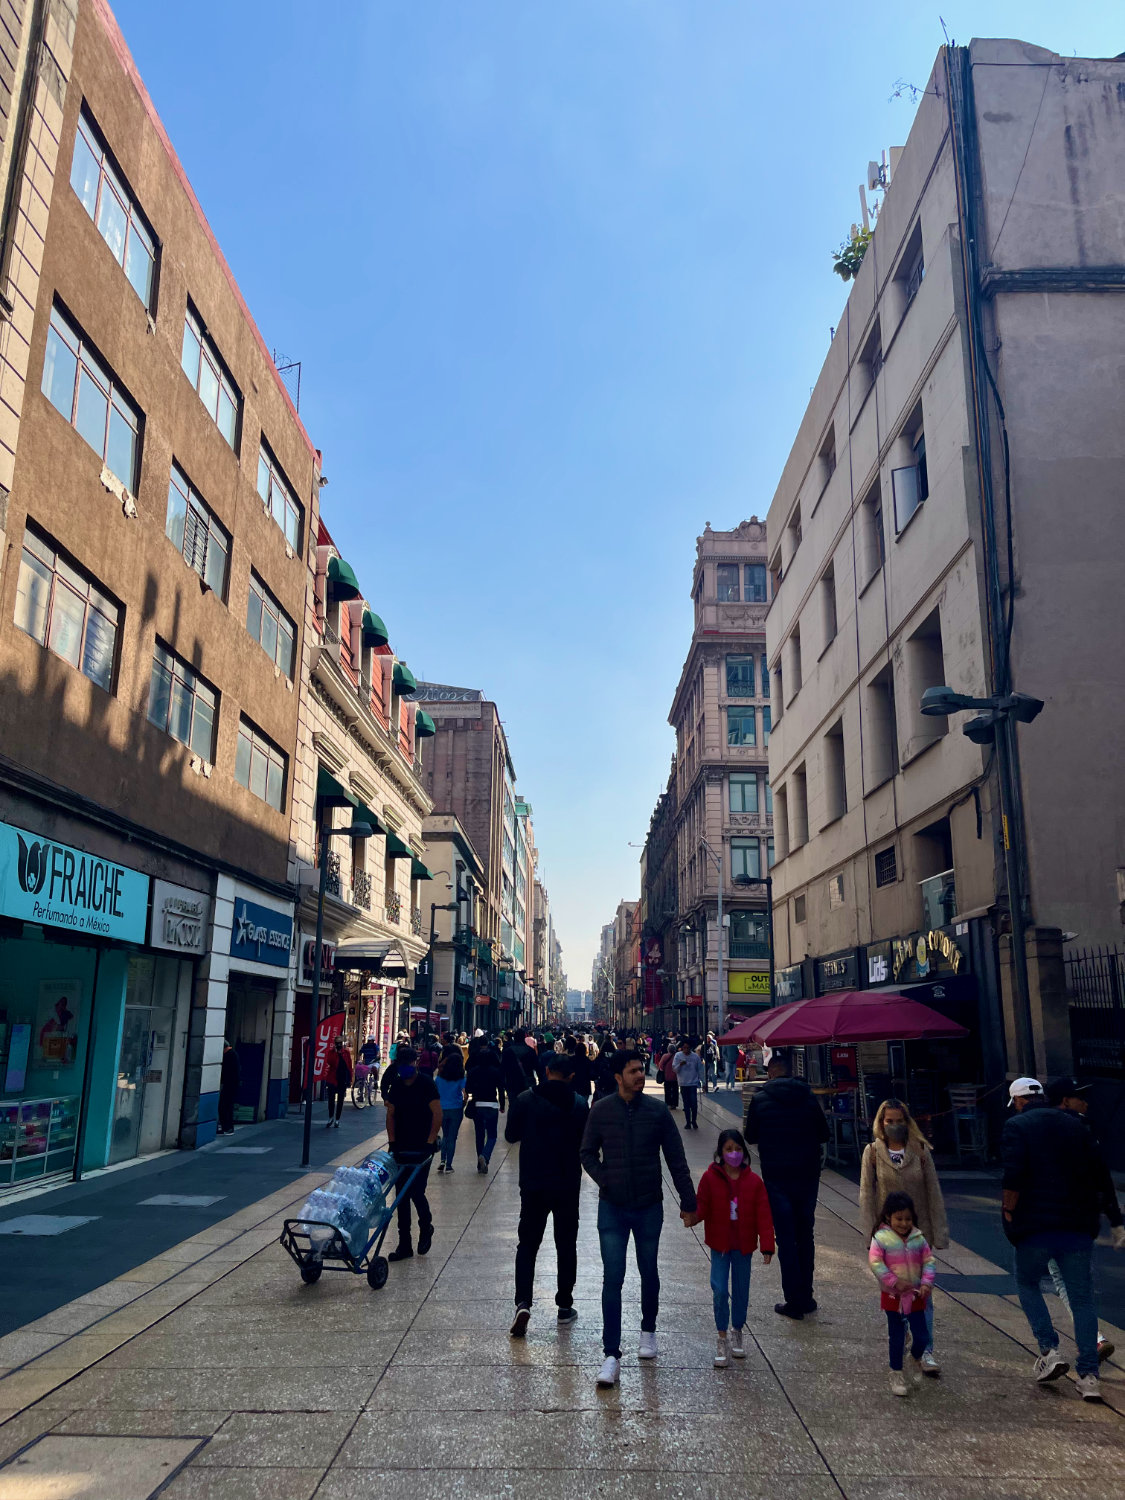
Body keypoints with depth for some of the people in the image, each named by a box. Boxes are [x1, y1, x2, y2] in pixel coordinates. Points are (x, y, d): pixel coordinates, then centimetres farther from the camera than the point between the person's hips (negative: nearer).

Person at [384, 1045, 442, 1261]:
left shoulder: (426, 1084, -9)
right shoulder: (396, 1085, 6)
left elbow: (437, 1114, -10)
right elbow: (391, 1114, 11)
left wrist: (430, 1142, -14)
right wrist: (392, 1141, 2)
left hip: (422, 1147, -5)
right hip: (402, 1147, 5)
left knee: (416, 1191, -9)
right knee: (402, 1195, 6)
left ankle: (426, 1227, 21)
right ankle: (404, 1245, 15)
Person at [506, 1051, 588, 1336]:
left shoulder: (526, 1099, -8)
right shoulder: (579, 1104, -7)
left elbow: (511, 1135, 0)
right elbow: (586, 1142, -2)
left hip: (533, 1184, -1)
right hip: (568, 1184, 1)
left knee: (528, 1243, 9)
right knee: (566, 1245, 15)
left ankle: (523, 1303, -7)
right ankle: (565, 1307, 20)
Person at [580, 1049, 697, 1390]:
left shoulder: (658, 1110, -6)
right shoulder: (601, 1110, -6)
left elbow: (676, 1158, -1)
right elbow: (588, 1153, 6)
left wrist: (688, 1201, 0)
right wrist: (603, 1180, -8)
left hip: (649, 1207, 1)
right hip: (612, 1208, -1)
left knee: (649, 1273, 16)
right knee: (612, 1278, -4)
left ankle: (648, 1330, 40)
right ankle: (611, 1355, 2)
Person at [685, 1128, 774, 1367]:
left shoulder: (753, 1181, -5)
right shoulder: (710, 1178, -8)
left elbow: (763, 1215, -4)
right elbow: (702, 1206, -8)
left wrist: (767, 1246, -8)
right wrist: (693, 1215, -31)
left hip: (743, 1246, 2)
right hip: (719, 1245, -1)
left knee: (741, 1291, 13)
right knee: (720, 1290, -7)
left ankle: (738, 1331, 35)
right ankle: (722, 1340, 9)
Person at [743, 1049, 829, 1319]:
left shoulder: (760, 1099, -8)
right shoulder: (808, 1097, -1)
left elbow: (750, 1137, 1)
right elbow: (823, 1134, 6)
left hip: (777, 1178, -3)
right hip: (808, 1175, 3)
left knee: (786, 1240, 4)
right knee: (805, 1237, 15)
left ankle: (794, 1302, 6)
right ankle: (806, 1298, 22)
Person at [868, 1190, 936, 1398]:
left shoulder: (918, 1238, -2)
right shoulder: (881, 1238, -14)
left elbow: (929, 1261, 0)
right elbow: (875, 1262, -17)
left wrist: (926, 1282, -14)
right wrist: (894, 1281, -22)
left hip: (915, 1295, 3)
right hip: (893, 1296, -3)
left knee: (921, 1336, 3)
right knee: (896, 1337, 7)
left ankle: (916, 1359, 36)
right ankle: (896, 1374, 25)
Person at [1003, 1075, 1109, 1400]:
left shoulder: (1017, 1126, -6)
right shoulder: (1075, 1125, 10)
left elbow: (1014, 1175, -17)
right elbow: (1099, 1172, 10)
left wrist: (1009, 1210, -4)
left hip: (1036, 1226, -4)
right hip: (1079, 1226, 4)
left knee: (1027, 1284, 16)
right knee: (1082, 1297, 9)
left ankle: (1049, 1350, 4)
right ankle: (1088, 1376, 5)